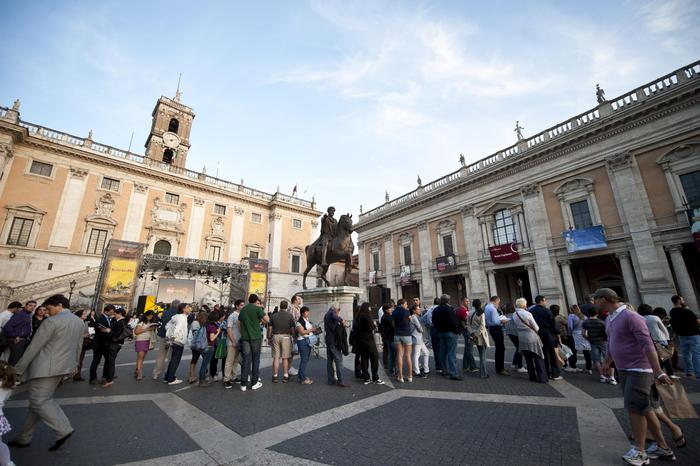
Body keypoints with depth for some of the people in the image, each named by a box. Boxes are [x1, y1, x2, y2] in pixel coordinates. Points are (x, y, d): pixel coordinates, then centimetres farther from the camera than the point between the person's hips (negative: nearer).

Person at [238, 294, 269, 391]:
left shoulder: (243, 309, 10)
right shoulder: (257, 309, -8)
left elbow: (239, 324, 16)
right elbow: (267, 320, -9)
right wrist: (262, 310, 2)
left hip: (245, 338, 4)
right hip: (256, 337, -4)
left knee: (246, 360, 6)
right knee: (255, 360, 7)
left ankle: (243, 384, 7)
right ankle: (254, 383, 13)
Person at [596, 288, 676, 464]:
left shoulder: (630, 316, -19)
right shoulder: (609, 319, 8)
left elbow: (647, 344, -23)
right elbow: (611, 343, 21)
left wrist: (658, 372, -28)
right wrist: (607, 362, 31)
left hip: (638, 369, -8)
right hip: (623, 370, 8)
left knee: (634, 408, -7)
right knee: (644, 408, 14)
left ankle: (639, 451, 5)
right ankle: (662, 447, 26)